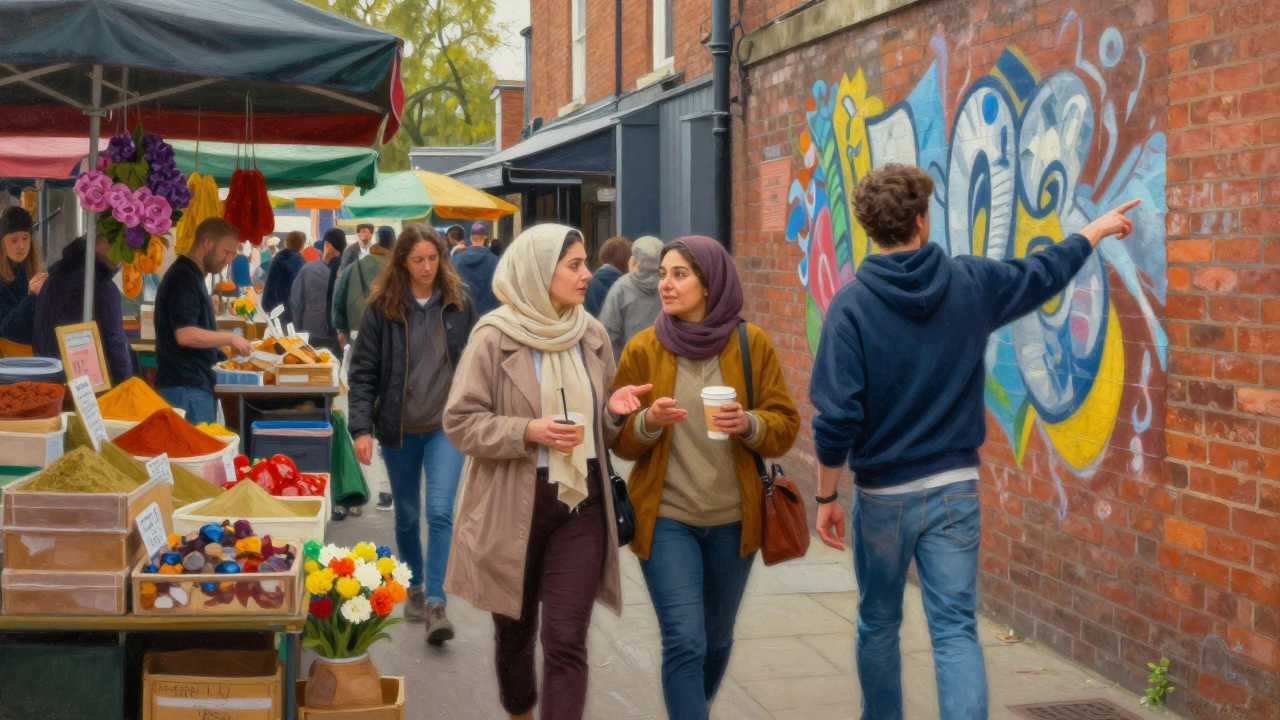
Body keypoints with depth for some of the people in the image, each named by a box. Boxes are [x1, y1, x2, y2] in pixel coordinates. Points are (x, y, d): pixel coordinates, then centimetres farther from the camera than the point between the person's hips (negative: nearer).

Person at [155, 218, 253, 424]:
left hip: (194, 384, 10)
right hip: (186, 389, -10)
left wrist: (227, 345, 16)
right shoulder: (184, 278, -14)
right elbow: (185, 335, -24)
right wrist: (230, 338, -14)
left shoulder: (190, 276, 18)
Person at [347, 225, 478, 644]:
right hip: (399, 429, 1)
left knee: (440, 511, -13)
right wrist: (361, 428, -13)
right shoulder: (382, 309, -5)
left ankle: (435, 602, -10)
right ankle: (414, 589, 33)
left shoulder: (459, 306, -1)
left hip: (447, 425, -1)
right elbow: (363, 372, -5)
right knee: (407, 515, 14)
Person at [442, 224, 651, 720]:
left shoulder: (592, 336, 6)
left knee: (567, 641, -6)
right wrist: (526, 432, -22)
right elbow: (459, 421, -9)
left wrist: (614, 410, -4)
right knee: (515, 629, 15)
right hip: (514, 506, -2)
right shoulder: (495, 338, -9)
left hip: (581, 503, 2)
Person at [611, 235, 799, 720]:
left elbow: (786, 426, -1)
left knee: (717, 639, 18)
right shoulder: (642, 349, -3)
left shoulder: (752, 344, -3)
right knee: (684, 643, -11)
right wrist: (648, 422, -21)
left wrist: (749, 423, -22)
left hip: (733, 518, 2)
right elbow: (619, 439, 0)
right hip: (666, 517, -2)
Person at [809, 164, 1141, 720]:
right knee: (955, 631, 0)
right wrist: (1095, 230, 36)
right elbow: (1045, 273, 17)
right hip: (954, 488, 1)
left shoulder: (851, 304, -12)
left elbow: (836, 418, -15)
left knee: (878, 625, 18)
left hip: (882, 493, -1)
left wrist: (826, 496, -3)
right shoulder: (971, 282, -3)